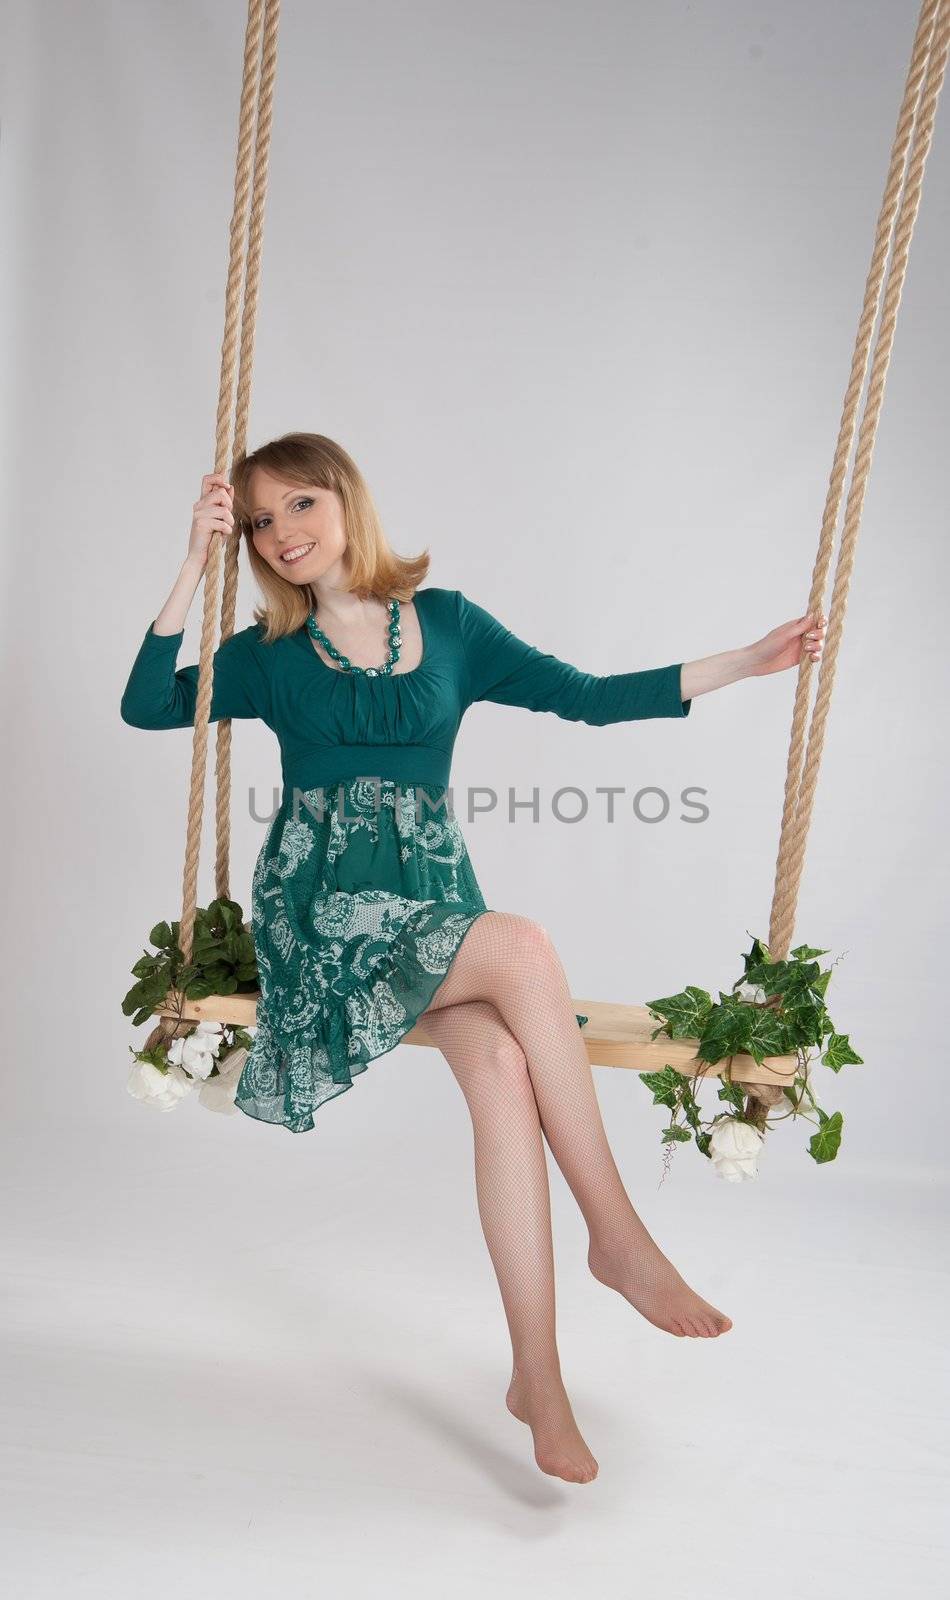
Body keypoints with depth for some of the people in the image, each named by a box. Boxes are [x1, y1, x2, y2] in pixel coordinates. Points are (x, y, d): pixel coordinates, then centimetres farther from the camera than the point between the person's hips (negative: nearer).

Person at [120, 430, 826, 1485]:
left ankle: (537, 1374, -19)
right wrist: (195, 563, -10)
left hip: (430, 898, 2)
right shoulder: (271, 654, 9)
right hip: (319, 909, -2)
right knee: (524, 951, -30)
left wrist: (746, 663, 4)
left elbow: (587, 697, 8)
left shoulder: (448, 624, 11)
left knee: (501, 1068, -28)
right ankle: (616, 1235, -18)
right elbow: (145, 706, -6)